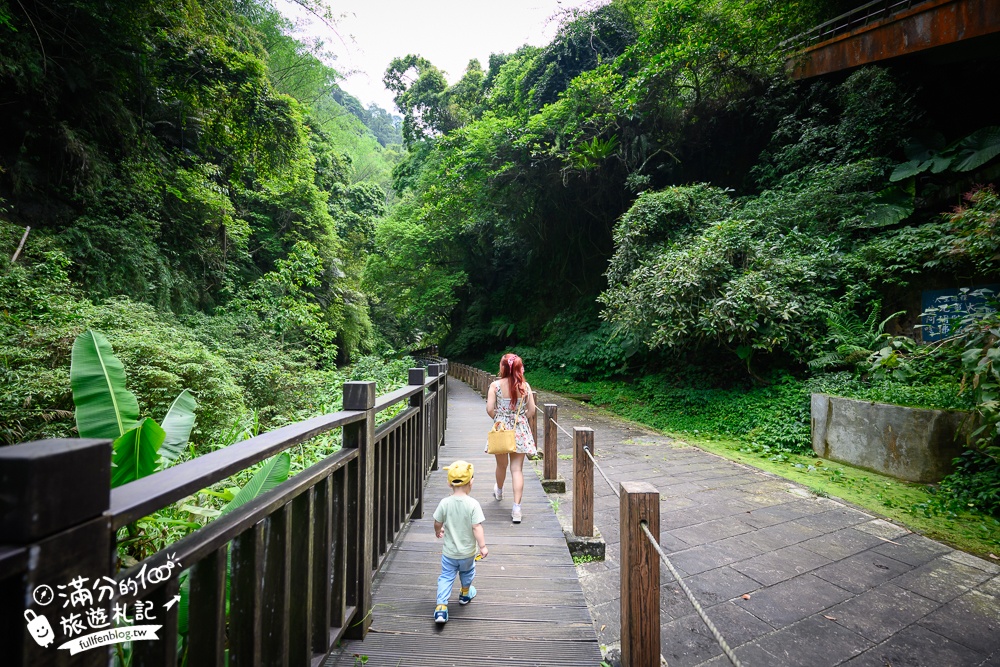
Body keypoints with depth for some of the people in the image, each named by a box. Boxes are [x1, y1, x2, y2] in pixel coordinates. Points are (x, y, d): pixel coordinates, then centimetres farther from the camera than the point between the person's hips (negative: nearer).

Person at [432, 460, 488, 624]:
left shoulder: (444, 503, -15)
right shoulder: (473, 504, -22)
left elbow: (437, 523, -2)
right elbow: (477, 527, -23)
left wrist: (438, 531, 19)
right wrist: (483, 546, -13)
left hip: (449, 553, 0)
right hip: (468, 552, 0)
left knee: (446, 577, 13)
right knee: (467, 573, 26)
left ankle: (441, 607, 3)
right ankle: (465, 594, 48)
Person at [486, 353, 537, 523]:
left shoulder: (495, 385, -10)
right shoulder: (525, 386, -4)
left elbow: (490, 409, -12)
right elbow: (531, 411, -2)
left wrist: (499, 419, 7)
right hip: (520, 431, 0)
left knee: (501, 465, 21)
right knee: (517, 469, 4)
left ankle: (499, 491, 49)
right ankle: (516, 508, 0)